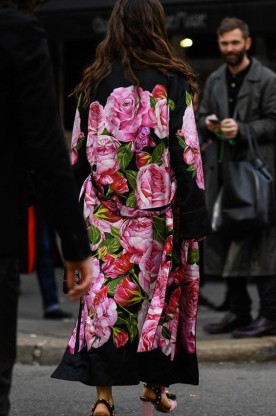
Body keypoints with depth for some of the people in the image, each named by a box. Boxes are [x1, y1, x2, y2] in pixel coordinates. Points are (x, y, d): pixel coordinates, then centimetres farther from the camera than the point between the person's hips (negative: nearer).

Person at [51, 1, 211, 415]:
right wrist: (194, 217, -4)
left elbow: (79, 151, 7)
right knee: (160, 289, 11)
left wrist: (79, 208, 16)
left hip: (104, 210, 2)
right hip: (157, 210, -2)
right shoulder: (173, 81, -6)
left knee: (106, 291, 1)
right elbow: (187, 152, -7)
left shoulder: (95, 82, 3)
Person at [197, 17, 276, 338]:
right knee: (225, 242, 8)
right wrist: (208, 124, -5)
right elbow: (201, 118, 17)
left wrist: (241, 129, -19)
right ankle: (238, 311, 16)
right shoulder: (215, 80, 16)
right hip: (221, 168, 6)